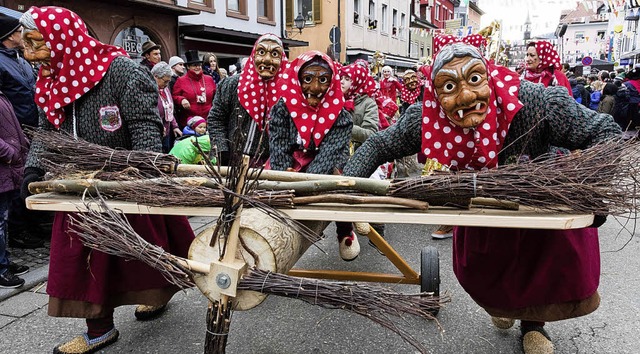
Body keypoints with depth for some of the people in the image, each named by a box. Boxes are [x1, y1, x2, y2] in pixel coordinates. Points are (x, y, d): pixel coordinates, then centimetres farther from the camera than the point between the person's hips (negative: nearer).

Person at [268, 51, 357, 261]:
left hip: (325, 174, -1)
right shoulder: (283, 109, -9)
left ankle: (345, 231, 3)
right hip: (290, 171, 1)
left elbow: (328, 154, -20)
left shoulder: (340, 116, -11)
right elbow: (279, 151, -13)